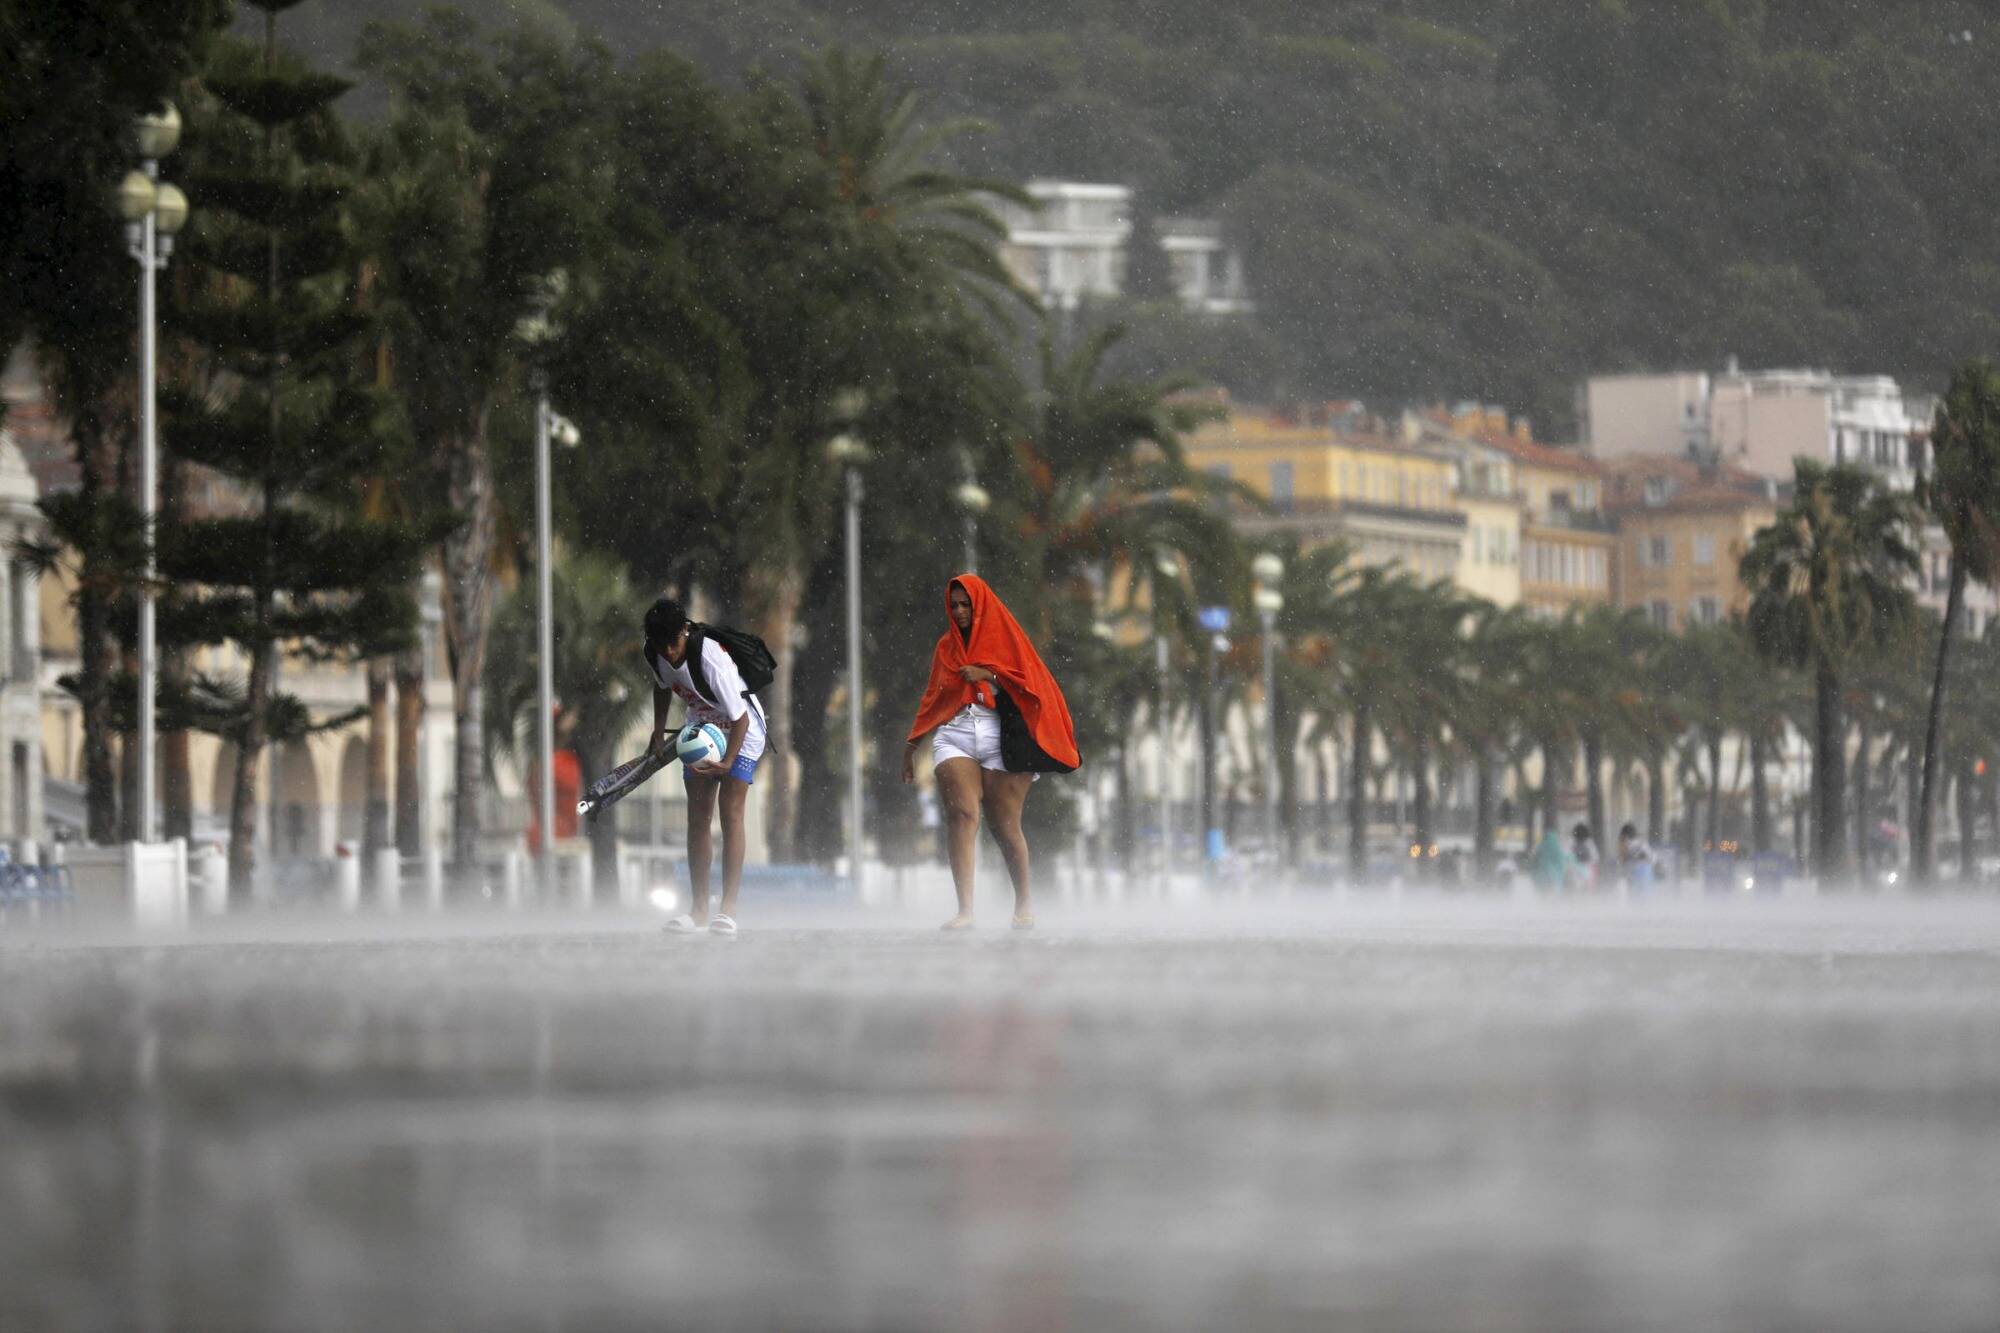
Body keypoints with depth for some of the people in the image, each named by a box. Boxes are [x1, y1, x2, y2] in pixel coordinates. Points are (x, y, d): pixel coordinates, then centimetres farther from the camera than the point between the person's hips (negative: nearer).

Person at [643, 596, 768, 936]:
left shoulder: (711, 659, -36)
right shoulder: (654, 655, -16)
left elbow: (741, 719, -32)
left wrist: (728, 762, -43)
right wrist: (659, 730, 6)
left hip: (741, 729, -6)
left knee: (730, 811, -15)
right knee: (697, 816, 0)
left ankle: (728, 908, -18)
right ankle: (698, 908, 2)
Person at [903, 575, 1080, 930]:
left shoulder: (1004, 635, 9)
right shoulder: (947, 646, 19)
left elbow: (1027, 680, 1)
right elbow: (934, 697, 22)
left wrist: (988, 675, -10)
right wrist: (912, 743, 19)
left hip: (999, 738, -2)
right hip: (953, 737, 2)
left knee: (1005, 827, -3)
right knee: (962, 816, -16)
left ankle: (1024, 901, 18)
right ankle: (965, 909, -24)